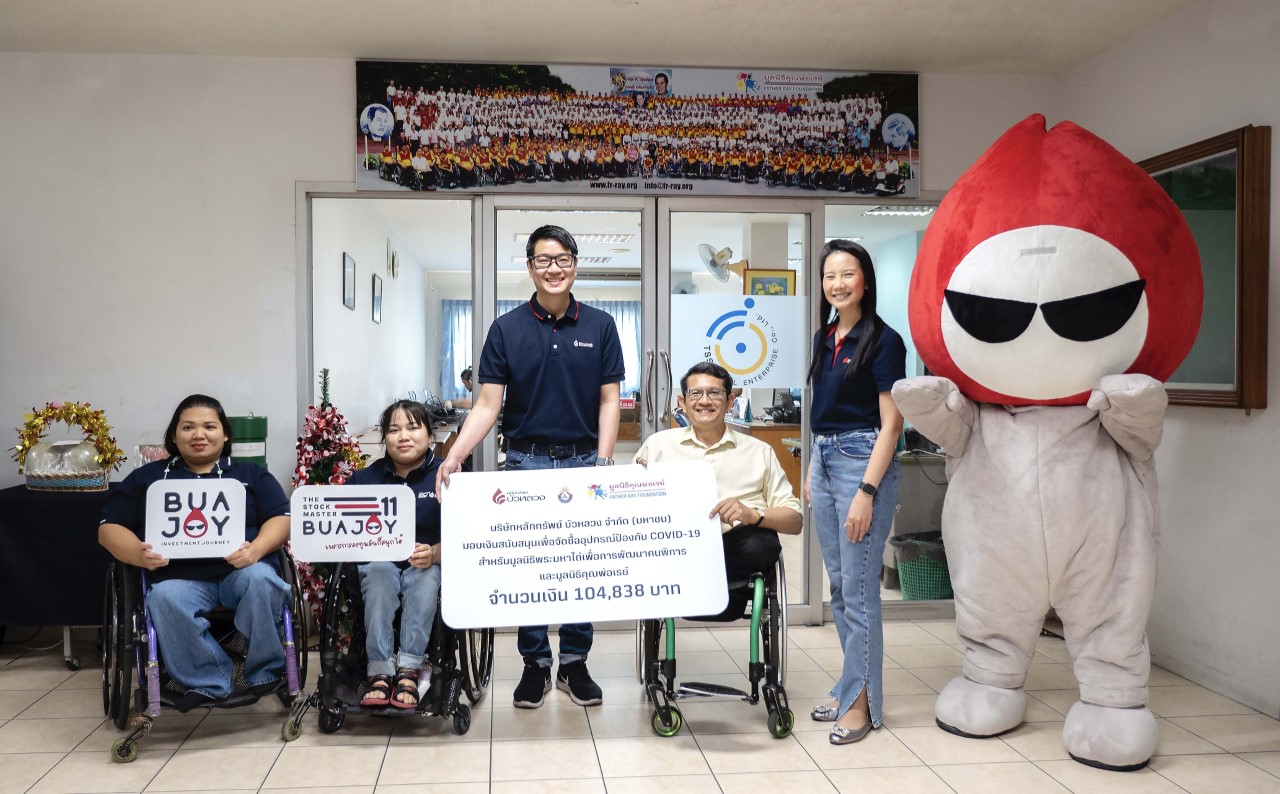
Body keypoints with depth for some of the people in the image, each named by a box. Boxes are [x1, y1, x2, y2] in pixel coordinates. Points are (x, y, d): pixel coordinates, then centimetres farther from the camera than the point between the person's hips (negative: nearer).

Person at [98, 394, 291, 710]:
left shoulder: (251, 474, 19)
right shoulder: (147, 478, 21)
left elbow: (281, 518, 7)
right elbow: (109, 527, 14)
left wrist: (256, 548, -15)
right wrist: (138, 554, -9)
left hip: (241, 572, 0)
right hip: (180, 578, 0)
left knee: (260, 578, -34)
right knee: (164, 598, -34)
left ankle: (265, 669, -15)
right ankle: (209, 681, -21)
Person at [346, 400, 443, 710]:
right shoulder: (364, 479, 10)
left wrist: (434, 553, -26)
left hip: (429, 566, -1)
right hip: (378, 563, 2)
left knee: (427, 576, -34)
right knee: (379, 573, -31)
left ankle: (408, 670, -34)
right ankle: (379, 671, -33)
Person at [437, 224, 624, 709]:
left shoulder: (600, 326, 3)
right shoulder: (506, 329, 1)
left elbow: (608, 400, 3)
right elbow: (488, 404, -3)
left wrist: (603, 462, -10)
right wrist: (454, 456, -16)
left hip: (584, 460, 1)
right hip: (527, 460, 0)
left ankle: (574, 662, 20)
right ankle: (535, 664, 19)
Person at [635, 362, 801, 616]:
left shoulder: (759, 451, 19)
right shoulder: (658, 444, 20)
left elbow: (795, 521, 12)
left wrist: (753, 515, -9)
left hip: (736, 547, 1)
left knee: (760, 543, -34)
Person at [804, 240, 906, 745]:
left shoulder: (882, 340, -10)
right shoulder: (825, 337, 12)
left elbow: (891, 423, -13)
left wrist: (866, 492, -18)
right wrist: (812, 471, 15)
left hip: (863, 461, -8)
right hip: (825, 461, 8)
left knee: (858, 588, -3)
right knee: (839, 585, 14)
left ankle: (861, 701, 9)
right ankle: (851, 685, 26)